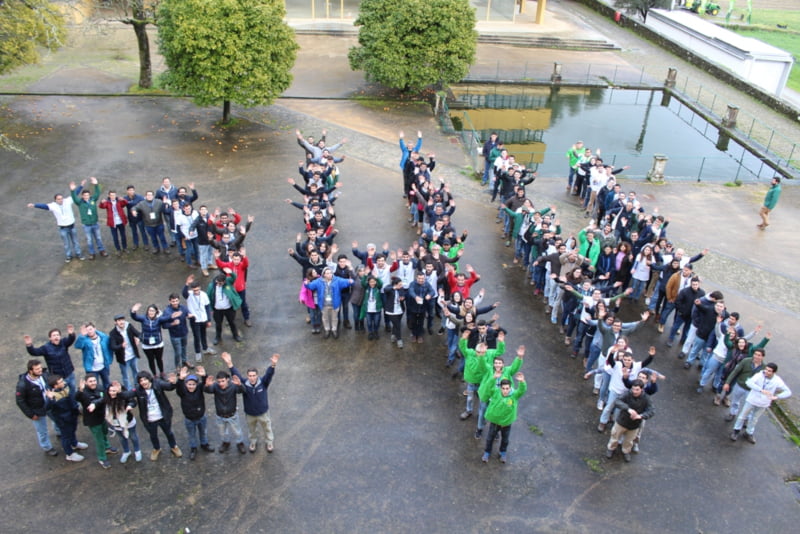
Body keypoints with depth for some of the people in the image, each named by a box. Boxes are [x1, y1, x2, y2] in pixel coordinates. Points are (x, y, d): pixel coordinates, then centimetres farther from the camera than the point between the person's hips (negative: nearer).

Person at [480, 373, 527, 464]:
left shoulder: (514, 395, -23)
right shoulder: (496, 392, -22)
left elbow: (522, 390, -41)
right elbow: (488, 387, -38)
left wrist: (522, 382, -62)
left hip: (507, 422, 0)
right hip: (494, 420, 0)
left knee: (505, 438, 24)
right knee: (490, 437, 20)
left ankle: (503, 453, 50)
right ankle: (487, 452, 44)